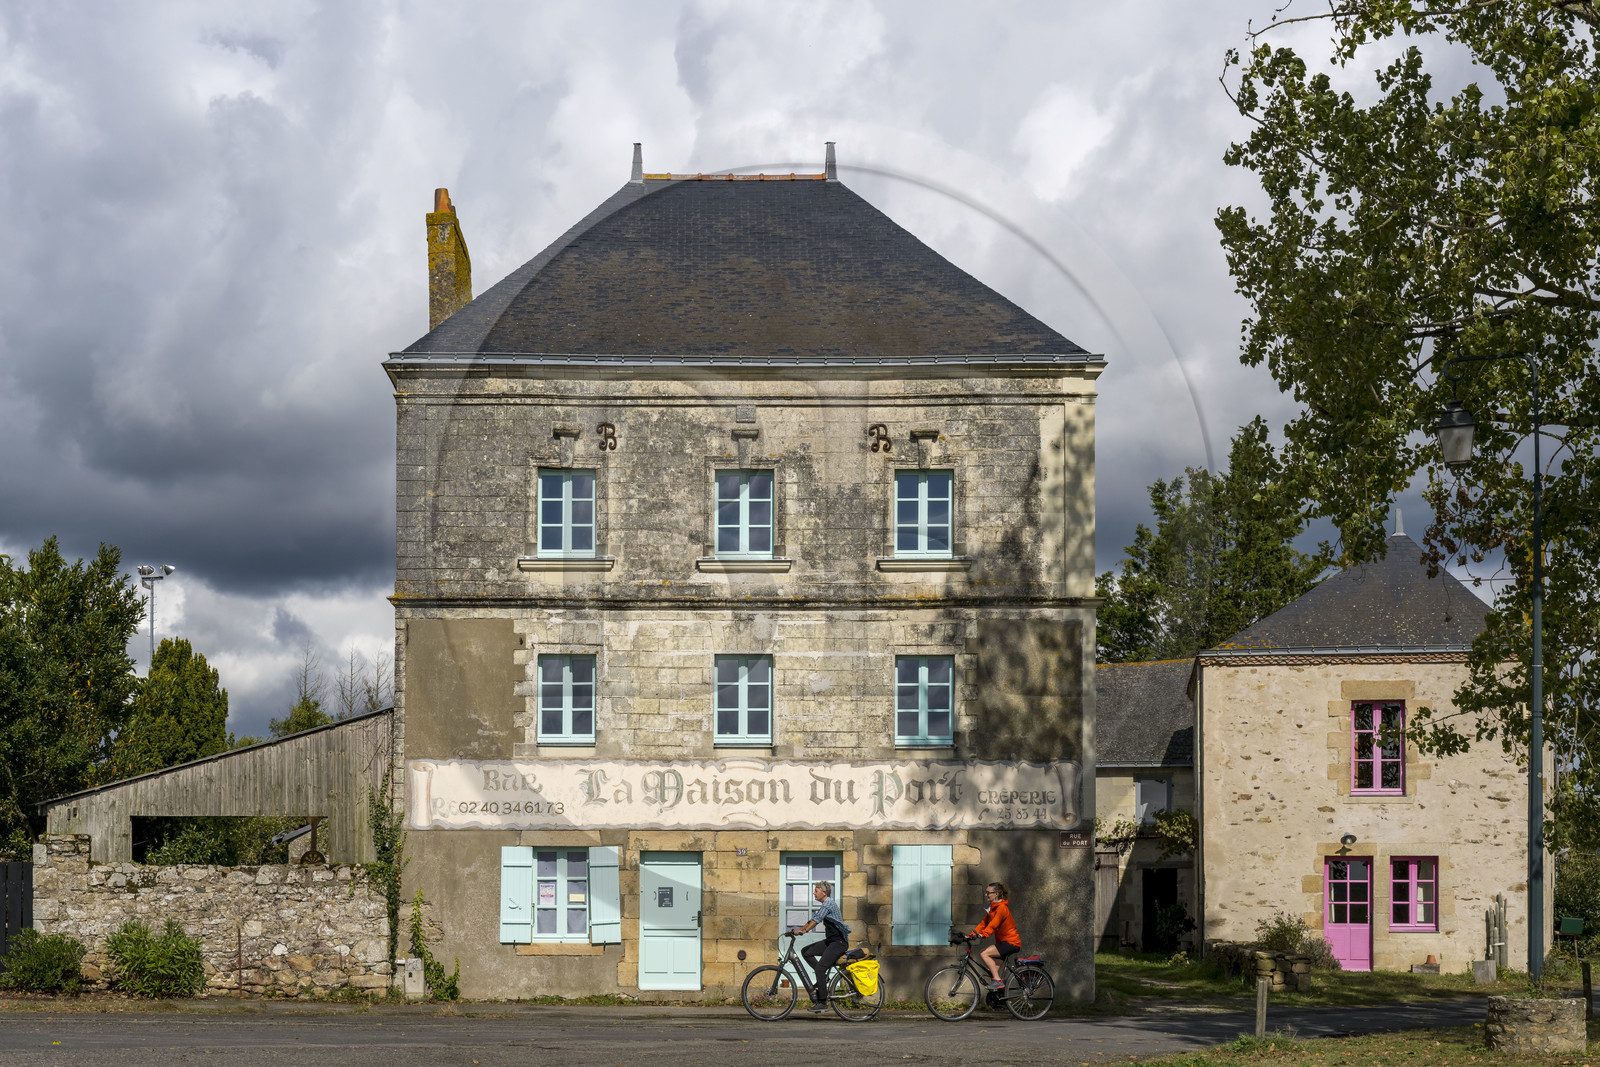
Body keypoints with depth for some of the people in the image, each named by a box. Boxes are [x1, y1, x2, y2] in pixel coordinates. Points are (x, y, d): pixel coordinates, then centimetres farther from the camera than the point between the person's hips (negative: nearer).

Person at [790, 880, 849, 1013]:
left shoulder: (829, 903, -14)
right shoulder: (825, 905, 17)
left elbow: (817, 919, -24)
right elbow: (813, 920, 19)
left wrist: (804, 930, -27)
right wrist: (799, 929, 10)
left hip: (839, 942, -10)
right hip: (830, 941, 10)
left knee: (820, 968, -18)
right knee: (806, 952, 4)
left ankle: (822, 1002, -16)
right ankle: (823, 977, 6)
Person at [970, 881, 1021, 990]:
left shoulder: (1001, 908, -16)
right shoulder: (992, 907, 14)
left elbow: (994, 924, -27)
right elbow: (984, 923, 11)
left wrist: (983, 934, -37)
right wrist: (972, 934, 0)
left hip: (1011, 943, -10)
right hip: (1003, 942, 10)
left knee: (984, 954, -21)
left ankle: (998, 981, -21)